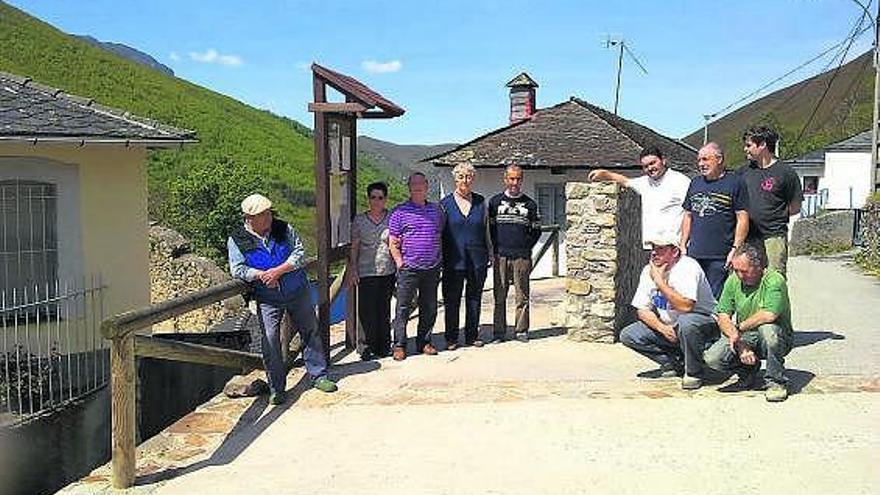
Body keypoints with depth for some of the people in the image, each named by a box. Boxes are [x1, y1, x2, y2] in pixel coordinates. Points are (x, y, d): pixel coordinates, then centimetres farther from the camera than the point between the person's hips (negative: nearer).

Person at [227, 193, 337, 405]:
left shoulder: (284, 229, -1)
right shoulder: (237, 240, -5)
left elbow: (300, 254, -7)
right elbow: (237, 269, -8)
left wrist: (279, 271, -19)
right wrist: (261, 275, -20)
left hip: (298, 292, 2)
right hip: (267, 299, -2)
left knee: (311, 332, 9)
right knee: (270, 341, -7)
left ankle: (318, 376, 24)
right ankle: (276, 389, 7)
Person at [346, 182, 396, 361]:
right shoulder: (359, 220, 4)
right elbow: (354, 247, 6)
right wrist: (352, 269, 1)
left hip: (387, 271, 1)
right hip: (366, 272, -1)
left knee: (384, 310, 7)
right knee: (367, 311, -3)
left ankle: (383, 346, 21)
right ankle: (368, 345, 12)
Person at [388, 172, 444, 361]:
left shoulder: (436, 210, 11)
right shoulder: (400, 211, -1)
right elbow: (392, 242, -1)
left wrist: (439, 259, 11)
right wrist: (399, 261, -7)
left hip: (432, 268, 4)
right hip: (409, 268, -4)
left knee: (429, 308, 11)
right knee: (403, 308, 0)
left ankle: (424, 342, 24)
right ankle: (400, 345, 10)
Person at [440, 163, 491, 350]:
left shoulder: (480, 202, 8)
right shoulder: (445, 203, 1)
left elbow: (486, 230, 13)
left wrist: (489, 254, 10)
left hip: (477, 260, 2)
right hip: (453, 261, -2)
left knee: (474, 299, 10)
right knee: (452, 301, 4)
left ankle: (472, 335, 22)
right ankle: (451, 338, 15)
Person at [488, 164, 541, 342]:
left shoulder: (529, 204, 10)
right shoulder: (495, 201, 9)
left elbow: (536, 230, 14)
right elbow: (489, 228, 11)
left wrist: (526, 247, 5)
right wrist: (495, 249, 3)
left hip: (522, 257, 0)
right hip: (500, 256, 0)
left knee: (522, 296, 2)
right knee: (500, 296, 1)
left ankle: (521, 330, 11)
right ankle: (499, 332, 8)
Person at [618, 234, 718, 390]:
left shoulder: (688, 267, -20)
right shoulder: (649, 270, -1)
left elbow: (685, 306, -34)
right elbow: (642, 310, 2)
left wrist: (659, 280, -27)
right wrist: (662, 328, -16)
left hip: (702, 321, -6)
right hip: (668, 326, 6)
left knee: (686, 322, -40)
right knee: (628, 335, -9)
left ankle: (693, 373, -14)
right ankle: (675, 363, 5)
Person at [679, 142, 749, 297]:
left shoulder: (734, 183, -1)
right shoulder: (695, 183, 16)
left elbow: (743, 219, -5)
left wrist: (735, 248, -12)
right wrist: (683, 245, 13)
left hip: (720, 257, -5)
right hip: (694, 254, 5)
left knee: (716, 299, -3)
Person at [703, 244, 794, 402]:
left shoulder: (774, 281, -18)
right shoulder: (733, 280, -1)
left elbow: (768, 315, -32)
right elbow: (723, 316, -4)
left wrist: (739, 329, -20)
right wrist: (740, 345, -17)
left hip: (778, 338, -4)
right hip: (744, 337, 4)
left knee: (767, 328, -40)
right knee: (712, 358, -20)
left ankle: (776, 382, -16)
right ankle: (748, 371, 13)